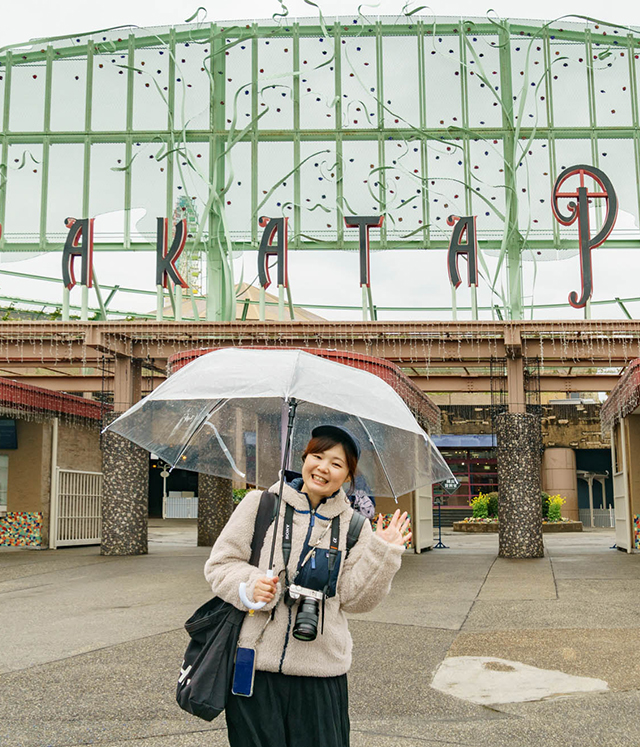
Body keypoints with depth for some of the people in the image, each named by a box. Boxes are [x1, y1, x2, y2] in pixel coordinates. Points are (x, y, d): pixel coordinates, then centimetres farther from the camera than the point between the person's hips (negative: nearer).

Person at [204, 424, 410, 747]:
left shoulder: (354, 526, 7)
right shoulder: (259, 504, 2)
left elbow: (354, 598, 2)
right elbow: (220, 564, 3)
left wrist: (382, 553, -9)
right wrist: (251, 585, -15)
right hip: (256, 662, -1)